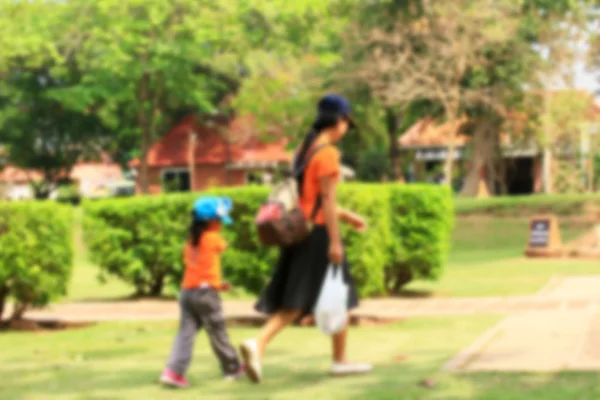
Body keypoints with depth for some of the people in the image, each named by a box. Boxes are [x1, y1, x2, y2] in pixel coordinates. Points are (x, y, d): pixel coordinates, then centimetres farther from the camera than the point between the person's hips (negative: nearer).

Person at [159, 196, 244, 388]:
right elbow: (222, 246, 13)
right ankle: (232, 368, 27)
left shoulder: (191, 241, 13)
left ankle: (173, 371, -14)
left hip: (187, 291, 6)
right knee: (218, 333, 9)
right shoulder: (213, 238, -7)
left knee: (186, 332, 0)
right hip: (205, 291, -5)